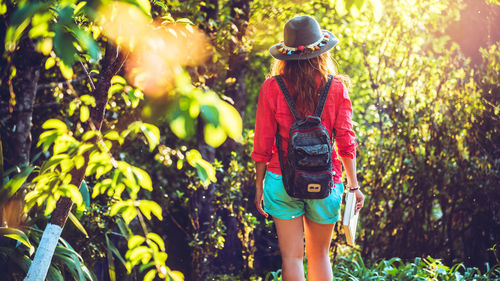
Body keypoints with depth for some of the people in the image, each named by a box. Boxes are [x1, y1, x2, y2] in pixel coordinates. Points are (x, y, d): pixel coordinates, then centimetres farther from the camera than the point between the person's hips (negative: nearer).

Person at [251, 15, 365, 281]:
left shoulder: (272, 88, -5)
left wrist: (259, 184, 9)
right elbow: (345, 141, -2)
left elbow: (263, 143, -1)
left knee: (291, 256, 5)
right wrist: (354, 185, 6)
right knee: (319, 255, 15)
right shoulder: (336, 87, -4)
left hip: (282, 180, -1)